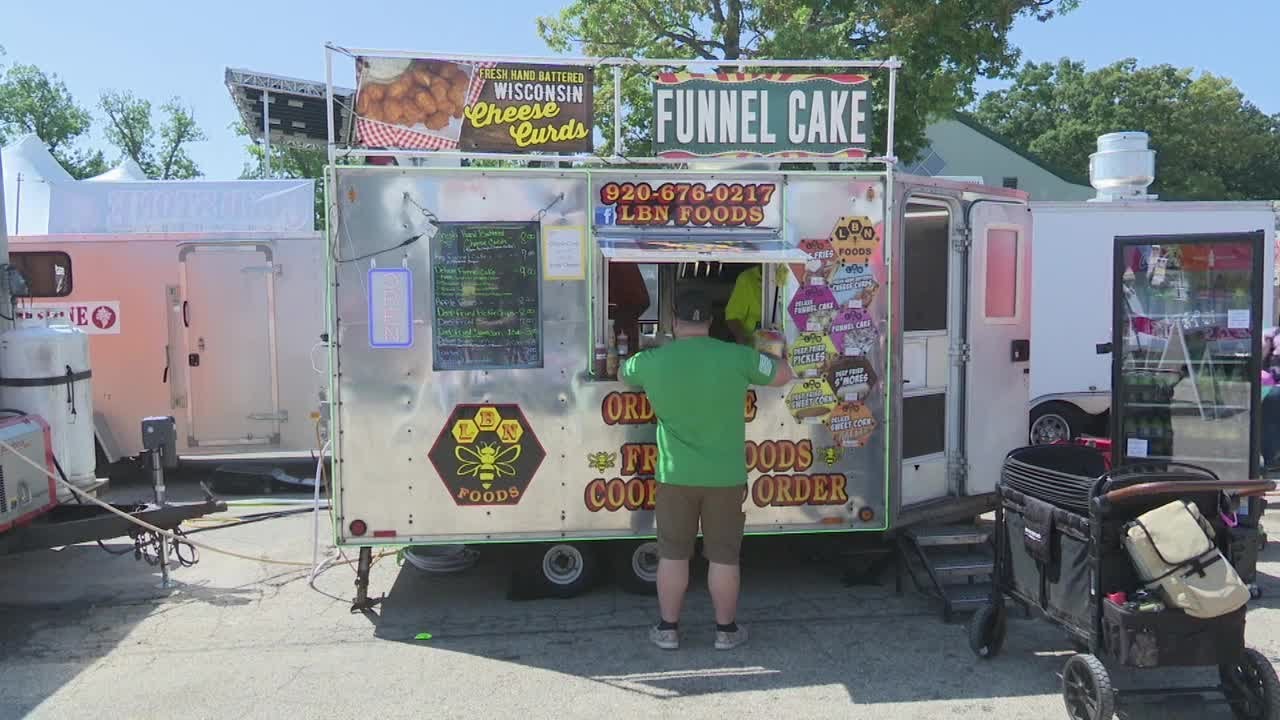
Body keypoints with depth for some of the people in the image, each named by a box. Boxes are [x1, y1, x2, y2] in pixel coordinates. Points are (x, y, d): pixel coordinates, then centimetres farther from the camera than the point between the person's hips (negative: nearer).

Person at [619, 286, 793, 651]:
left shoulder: (652, 361, -8)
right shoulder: (736, 357, -11)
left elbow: (623, 374, 15)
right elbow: (783, 375, 5)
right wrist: (760, 354, 23)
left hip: (675, 477, 1)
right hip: (726, 477, 0)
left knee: (673, 554, 13)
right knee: (724, 556, 11)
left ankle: (668, 629, 23)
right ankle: (726, 630, 23)